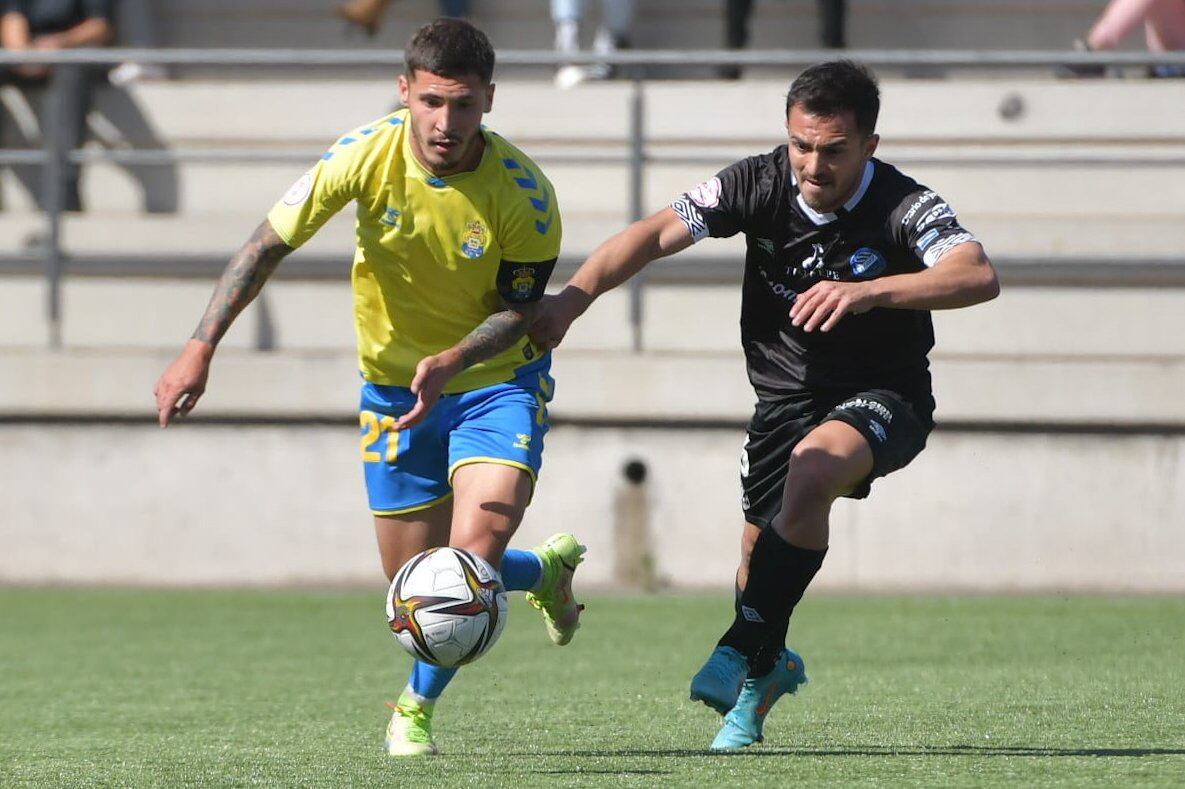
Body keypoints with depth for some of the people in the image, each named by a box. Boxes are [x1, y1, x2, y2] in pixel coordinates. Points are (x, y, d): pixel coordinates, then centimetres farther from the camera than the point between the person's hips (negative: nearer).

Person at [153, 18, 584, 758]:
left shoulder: (524, 194, -23)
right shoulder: (367, 156, -19)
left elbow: (519, 309, -12)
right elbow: (269, 243, -12)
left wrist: (452, 361, -31)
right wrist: (202, 348, -18)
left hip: (496, 382, -2)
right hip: (393, 387, 3)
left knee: (472, 555, -23)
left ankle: (418, 706, 6)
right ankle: (548, 570, 40)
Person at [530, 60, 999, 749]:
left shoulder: (904, 207, -21)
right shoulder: (760, 185, -12)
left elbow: (978, 276, -38)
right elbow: (654, 235, -15)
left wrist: (869, 291, -51)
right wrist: (574, 297, -31)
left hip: (883, 397, -4)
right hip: (786, 398, 4)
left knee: (813, 471, -34)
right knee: (760, 553, 5)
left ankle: (747, 652, -25)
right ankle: (768, 673, 39)